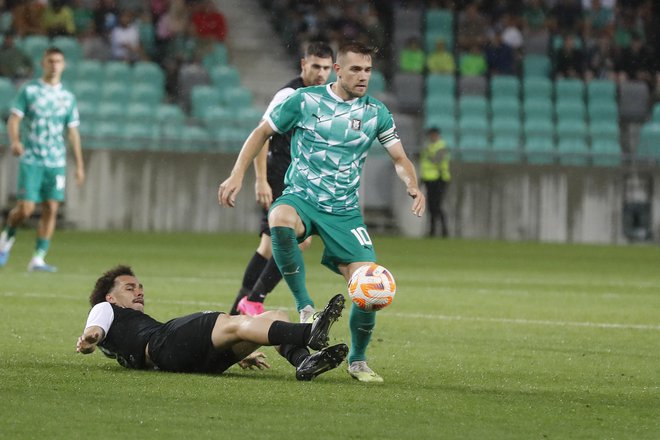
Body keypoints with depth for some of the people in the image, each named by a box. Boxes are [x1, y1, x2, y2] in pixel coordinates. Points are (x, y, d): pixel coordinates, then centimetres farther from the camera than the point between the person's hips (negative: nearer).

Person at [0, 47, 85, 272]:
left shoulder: (68, 97, 10)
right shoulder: (29, 90, 1)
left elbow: (73, 131, 13)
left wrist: (79, 165, 10)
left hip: (56, 162, 3)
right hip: (30, 160, -3)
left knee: (51, 209, -4)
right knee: (25, 208, -10)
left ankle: (38, 259, 0)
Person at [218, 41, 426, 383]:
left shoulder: (375, 112, 3)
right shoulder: (305, 101, -3)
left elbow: (399, 159, 9)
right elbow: (261, 133, 6)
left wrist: (412, 185, -13)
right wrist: (237, 175, -4)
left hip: (345, 211, 2)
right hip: (301, 198, -2)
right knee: (280, 220, -40)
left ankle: (358, 360, 16)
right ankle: (305, 307, -25)